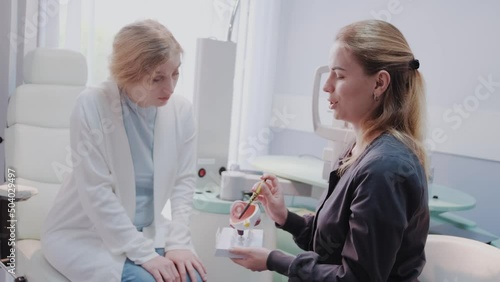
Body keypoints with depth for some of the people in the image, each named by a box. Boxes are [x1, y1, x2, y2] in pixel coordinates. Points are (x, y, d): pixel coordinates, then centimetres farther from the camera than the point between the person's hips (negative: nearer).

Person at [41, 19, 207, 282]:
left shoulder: (181, 110, -7)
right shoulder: (92, 106, -20)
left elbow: (184, 181, -2)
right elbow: (96, 192, -21)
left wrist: (178, 242, -13)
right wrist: (144, 253, -21)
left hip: (147, 230, 4)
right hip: (84, 233, -4)